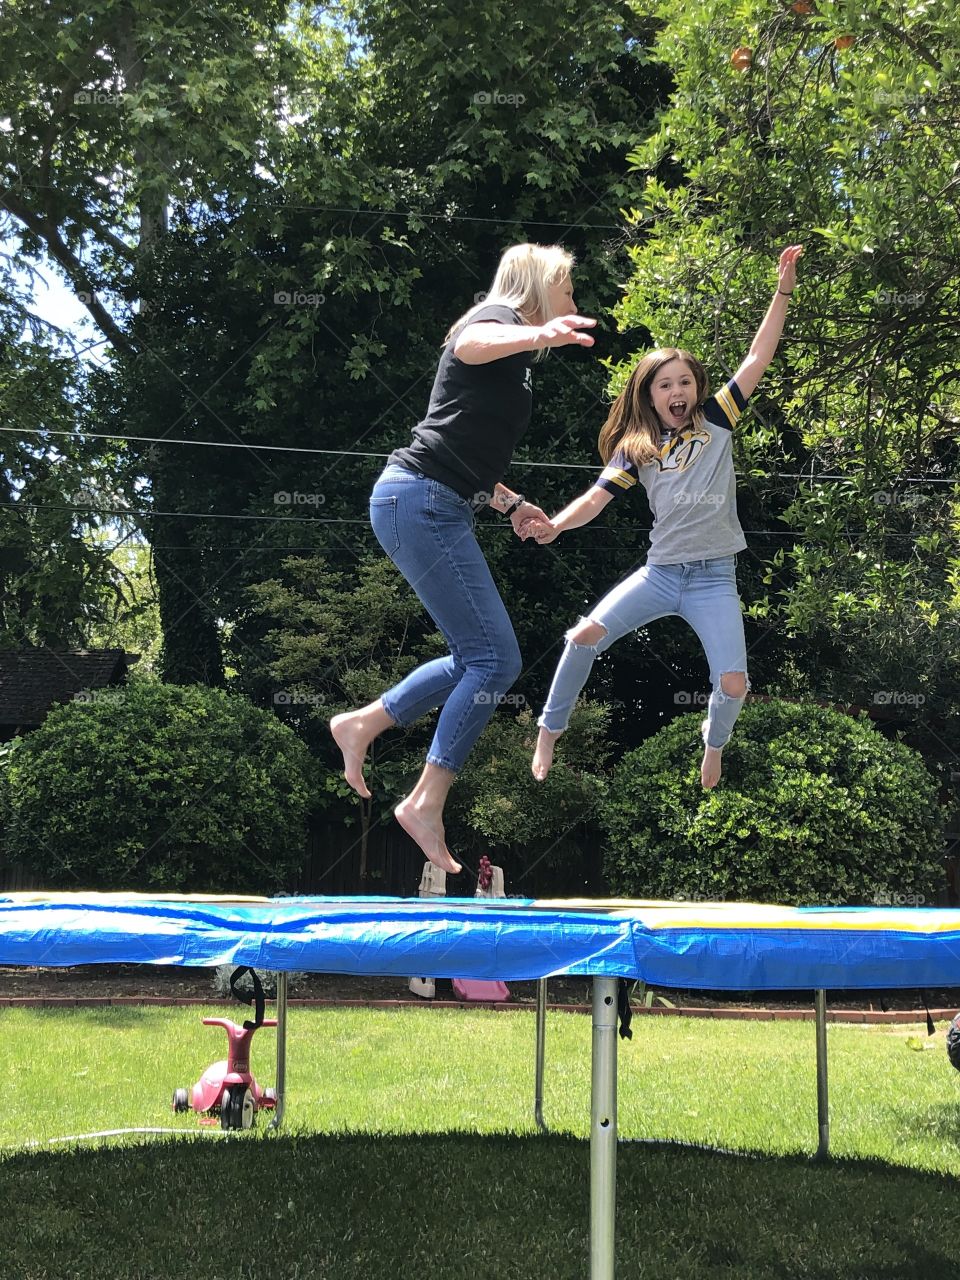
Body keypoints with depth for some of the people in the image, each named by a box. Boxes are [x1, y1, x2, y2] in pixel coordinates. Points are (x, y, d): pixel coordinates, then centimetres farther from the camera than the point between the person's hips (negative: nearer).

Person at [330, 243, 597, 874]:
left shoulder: (513, 361, 26)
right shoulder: (498, 319, -3)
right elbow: (473, 344, -32)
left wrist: (511, 503, 28)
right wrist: (534, 335, -52)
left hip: (440, 511, 10)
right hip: (421, 500, -10)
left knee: (481, 661, 11)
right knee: (495, 660, -14)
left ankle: (362, 724, 17)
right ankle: (426, 803, -12)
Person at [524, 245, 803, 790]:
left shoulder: (716, 422, 2)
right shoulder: (636, 449, 6)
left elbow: (758, 360, -2)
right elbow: (595, 499, -1)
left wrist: (784, 291, -7)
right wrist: (555, 526, -21)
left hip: (714, 579, -1)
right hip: (660, 572, 1)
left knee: (733, 686, -13)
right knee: (585, 636, -14)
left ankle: (714, 747, 23)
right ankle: (549, 733, 7)